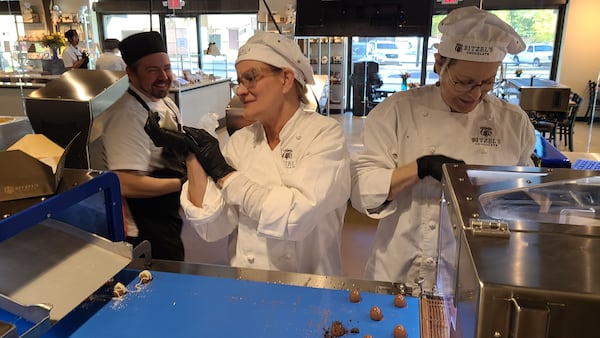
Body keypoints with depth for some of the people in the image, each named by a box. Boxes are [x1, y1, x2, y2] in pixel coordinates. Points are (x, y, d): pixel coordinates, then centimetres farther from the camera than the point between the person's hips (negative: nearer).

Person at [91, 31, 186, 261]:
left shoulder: (166, 104, 4)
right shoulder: (129, 115, -25)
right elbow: (127, 184, -31)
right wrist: (181, 183, -22)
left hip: (167, 219, 9)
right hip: (147, 233, -9)